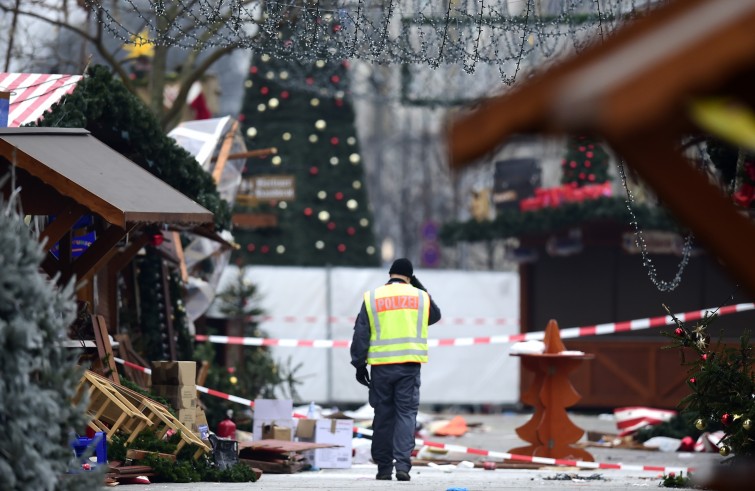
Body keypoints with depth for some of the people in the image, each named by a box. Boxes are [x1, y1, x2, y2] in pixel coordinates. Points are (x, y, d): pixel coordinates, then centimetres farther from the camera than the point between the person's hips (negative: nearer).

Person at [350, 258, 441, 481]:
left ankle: (384, 468, 11)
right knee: (406, 413, 0)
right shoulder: (420, 296, 6)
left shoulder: (372, 297, 4)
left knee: (383, 415, 8)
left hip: (381, 366, 0)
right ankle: (402, 464, -14)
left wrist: (359, 365, 8)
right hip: (409, 364, 0)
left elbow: (361, 335, 3)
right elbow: (435, 316, 28)